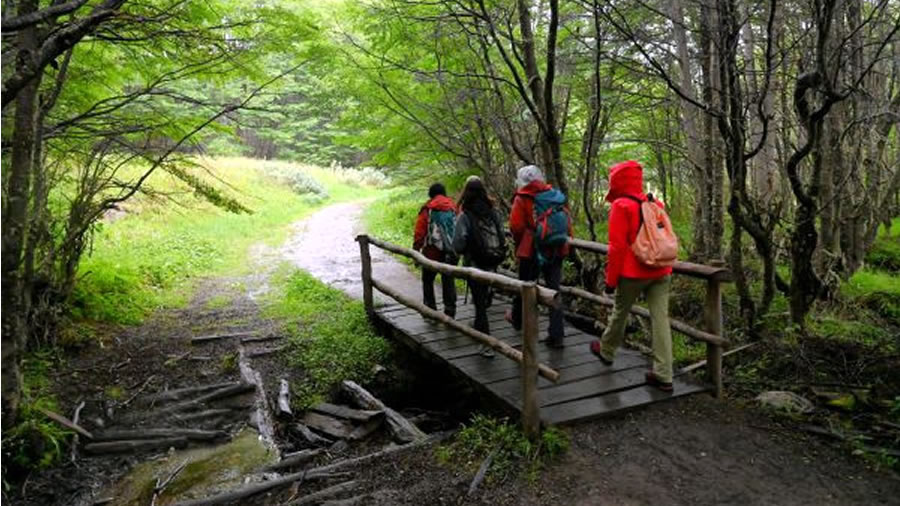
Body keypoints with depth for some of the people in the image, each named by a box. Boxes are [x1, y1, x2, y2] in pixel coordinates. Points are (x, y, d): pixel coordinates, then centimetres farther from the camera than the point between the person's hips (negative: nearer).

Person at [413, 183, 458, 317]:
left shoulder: (427, 209, -2)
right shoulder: (454, 208, 9)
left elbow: (419, 233, -5)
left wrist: (415, 251, 0)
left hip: (432, 251, -3)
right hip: (451, 252, 3)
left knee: (427, 280, 12)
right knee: (448, 281, 10)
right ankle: (450, 313, 11)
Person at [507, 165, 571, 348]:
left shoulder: (522, 199, -7)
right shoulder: (556, 195, 5)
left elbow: (516, 226, -14)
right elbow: (568, 225, 5)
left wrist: (520, 244, 4)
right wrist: (562, 242, 15)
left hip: (531, 251, -3)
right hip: (556, 250, 3)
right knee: (554, 290, 6)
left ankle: (517, 319, 39)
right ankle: (556, 336, 4)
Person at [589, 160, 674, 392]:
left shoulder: (621, 206, -10)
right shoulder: (656, 205, 9)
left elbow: (617, 246, -13)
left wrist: (611, 279, -7)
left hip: (633, 273, -5)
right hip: (661, 272, 5)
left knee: (620, 312, 15)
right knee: (660, 319, 3)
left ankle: (606, 351, 37)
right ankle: (663, 375, 5)